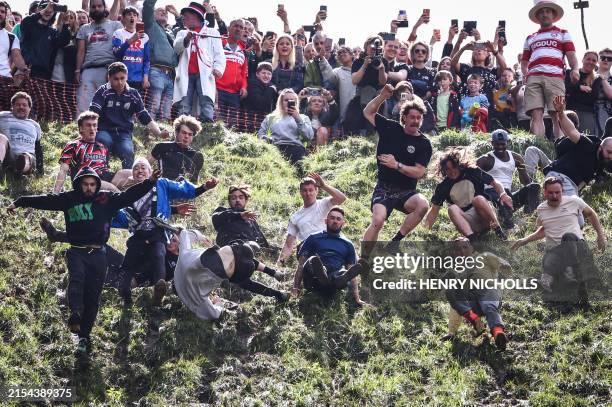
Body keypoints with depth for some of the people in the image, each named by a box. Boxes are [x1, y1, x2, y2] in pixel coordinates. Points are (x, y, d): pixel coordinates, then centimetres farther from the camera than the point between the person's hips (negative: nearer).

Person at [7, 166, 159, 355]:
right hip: (77, 252, -1)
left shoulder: (107, 199, 3)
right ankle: (75, 313, -46)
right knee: (76, 278, -31)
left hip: (98, 254, 1)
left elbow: (129, 195, -1)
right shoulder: (69, 199, 4)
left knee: (93, 296, 3)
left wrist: (150, 182, -11)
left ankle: (84, 335, 10)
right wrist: (20, 202, 4)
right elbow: (44, 200, 6)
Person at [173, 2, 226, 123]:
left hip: (204, 74, -2)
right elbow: (176, 48, 6)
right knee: (184, 105, -6)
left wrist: (218, 68, -11)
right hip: (186, 74, 2)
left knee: (206, 103, -15)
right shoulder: (182, 33, 26)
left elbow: (219, 54, 8)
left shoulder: (212, 33, 19)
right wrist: (186, 39, -14)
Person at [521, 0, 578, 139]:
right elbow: (524, 62, 27)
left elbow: (571, 55, 8)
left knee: (557, 115, -10)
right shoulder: (530, 38, 29)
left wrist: (575, 70, -13)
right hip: (533, 79, 2)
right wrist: (525, 73, 4)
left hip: (554, 77, -2)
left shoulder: (563, 34, 21)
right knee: (536, 115, -12)